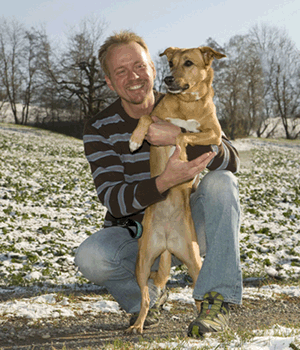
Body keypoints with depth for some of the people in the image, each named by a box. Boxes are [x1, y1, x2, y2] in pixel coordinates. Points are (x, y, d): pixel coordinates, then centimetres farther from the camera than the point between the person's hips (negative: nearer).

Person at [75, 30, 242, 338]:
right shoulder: (99, 129, -10)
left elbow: (230, 162, -17)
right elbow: (112, 200, -21)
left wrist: (179, 136, -34)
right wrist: (164, 182, -40)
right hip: (134, 236, -1)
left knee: (221, 182, -26)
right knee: (89, 257, -32)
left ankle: (215, 302, -24)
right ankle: (146, 297, 2)